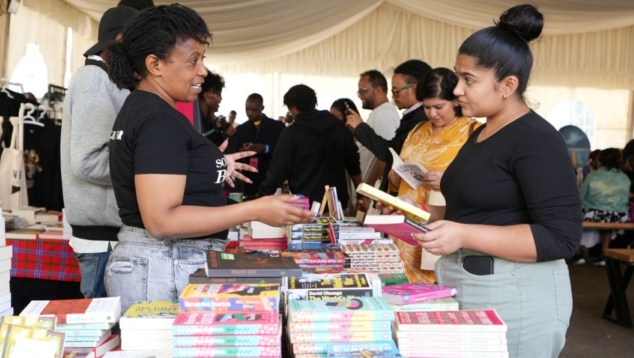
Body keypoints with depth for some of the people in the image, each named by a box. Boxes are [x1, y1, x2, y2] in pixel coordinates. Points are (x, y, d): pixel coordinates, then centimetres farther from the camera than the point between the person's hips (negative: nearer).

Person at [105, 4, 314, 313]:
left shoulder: (139, 108, 13)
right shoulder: (158, 119, -19)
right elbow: (161, 220, -25)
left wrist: (211, 167, 18)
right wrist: (256, 210, -25)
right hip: (166, 268, -11)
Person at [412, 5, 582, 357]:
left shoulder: (537, 140, -16)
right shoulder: (482, 132, 11)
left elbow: (562, 237, -22)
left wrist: (464, 236, -27)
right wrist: (436, 219, 4)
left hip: (513, 296, -8)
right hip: (463, 286, 9)